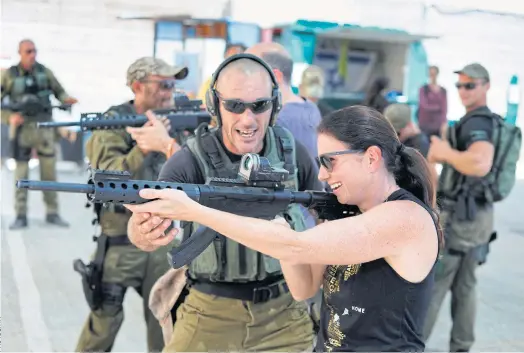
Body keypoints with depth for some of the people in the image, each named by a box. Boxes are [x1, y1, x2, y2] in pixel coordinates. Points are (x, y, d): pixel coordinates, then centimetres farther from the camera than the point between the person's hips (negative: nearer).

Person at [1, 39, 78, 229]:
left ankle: (52, 213, 14)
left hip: (45, 126, 2)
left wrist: (67, 99, -10)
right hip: (22, 128, -1)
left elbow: (59, 91, 11)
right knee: (21, 174, 3)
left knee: (49, 172, 5)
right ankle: (21, 216, 11)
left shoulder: (44, 71, 3)